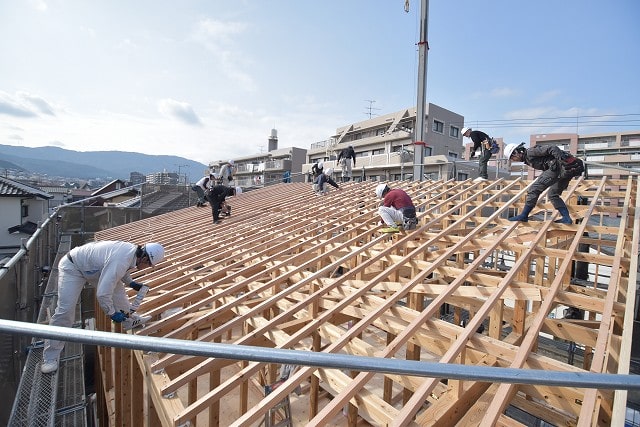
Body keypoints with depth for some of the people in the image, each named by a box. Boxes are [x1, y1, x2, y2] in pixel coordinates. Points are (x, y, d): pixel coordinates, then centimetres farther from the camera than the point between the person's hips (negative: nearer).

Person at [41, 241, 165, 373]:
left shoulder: (133, 249, -13)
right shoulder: (120, 262, -40)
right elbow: (102, 293, -36)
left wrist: (131, 283, 4)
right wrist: (112, 313, -22)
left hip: (93, 266, 9)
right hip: (72, 267, -8)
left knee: (117, 289, 9)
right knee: (65, 310, -9)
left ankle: (130, 320, 27)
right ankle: (51, 357, 5)